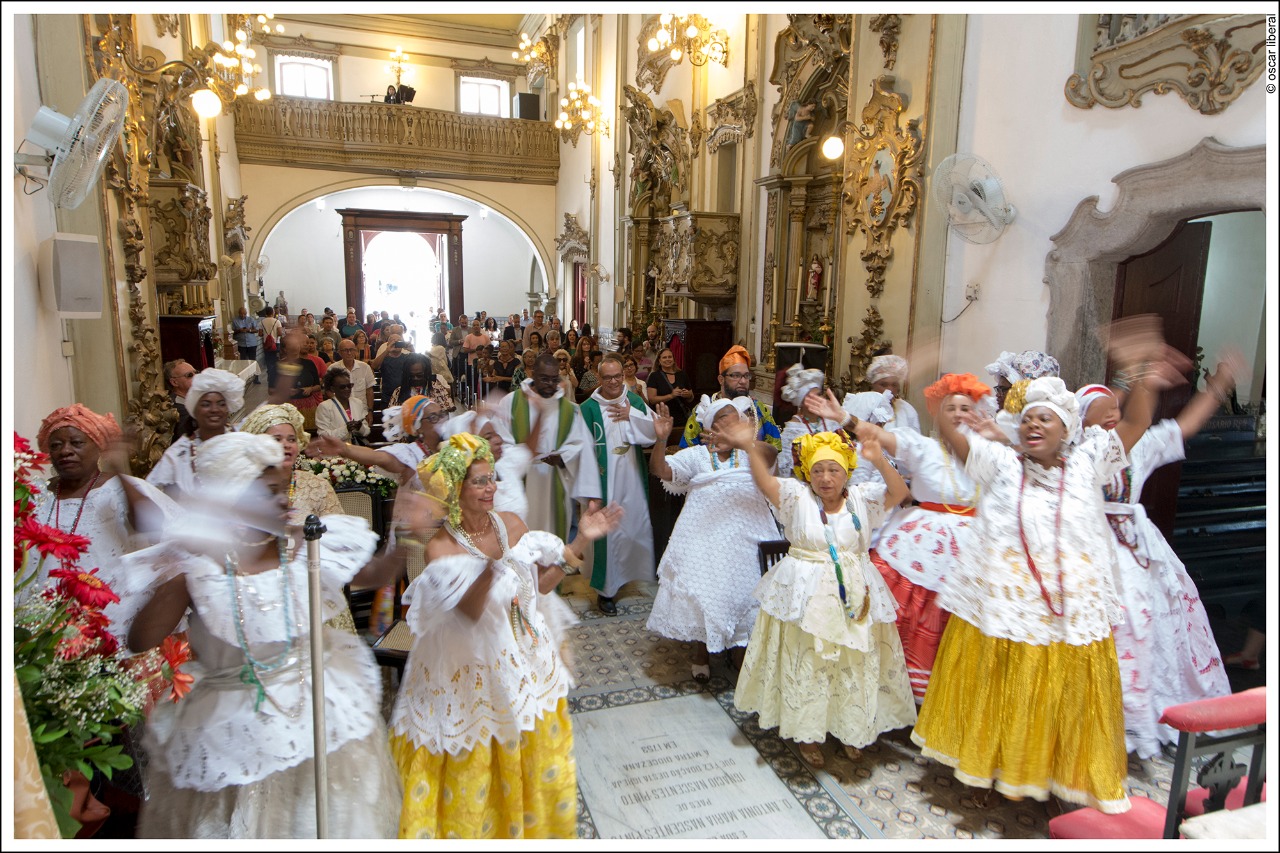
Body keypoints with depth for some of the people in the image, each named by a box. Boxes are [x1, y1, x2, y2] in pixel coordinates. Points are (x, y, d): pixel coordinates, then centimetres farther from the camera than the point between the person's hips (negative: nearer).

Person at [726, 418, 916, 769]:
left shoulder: (861, 497, 1)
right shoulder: (797, 496, -6)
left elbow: (899, 492, -12)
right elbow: (766, 482, -21)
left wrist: (879, 462, -30)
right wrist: (750, 448, -39)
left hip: (854, 595, 2)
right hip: (806, 595, -2)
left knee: (855, 666, 14)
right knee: (805, 666, 9)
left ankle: (850, 730, 37)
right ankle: (807, 733, 29)